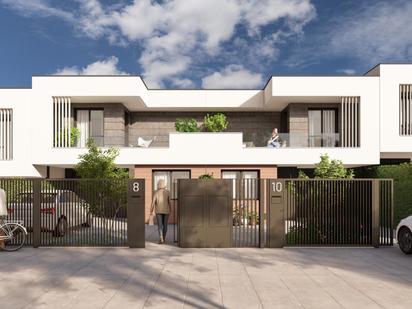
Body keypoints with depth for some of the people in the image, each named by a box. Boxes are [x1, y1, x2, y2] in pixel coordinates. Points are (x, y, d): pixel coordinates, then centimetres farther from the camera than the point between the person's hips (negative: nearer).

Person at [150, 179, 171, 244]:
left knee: (160, 225, 0)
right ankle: (163, 238, 22)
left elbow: (153, 202, -12)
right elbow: (169, 202, -6)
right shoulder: (167, 192, -6)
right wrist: (170, 210, 5)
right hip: (166, 211, 1)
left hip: (158, 211, -1)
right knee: (165, 224, 14)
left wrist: (151, 211, -3)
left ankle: (161, 238, -18)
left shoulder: (156, 192, -9)